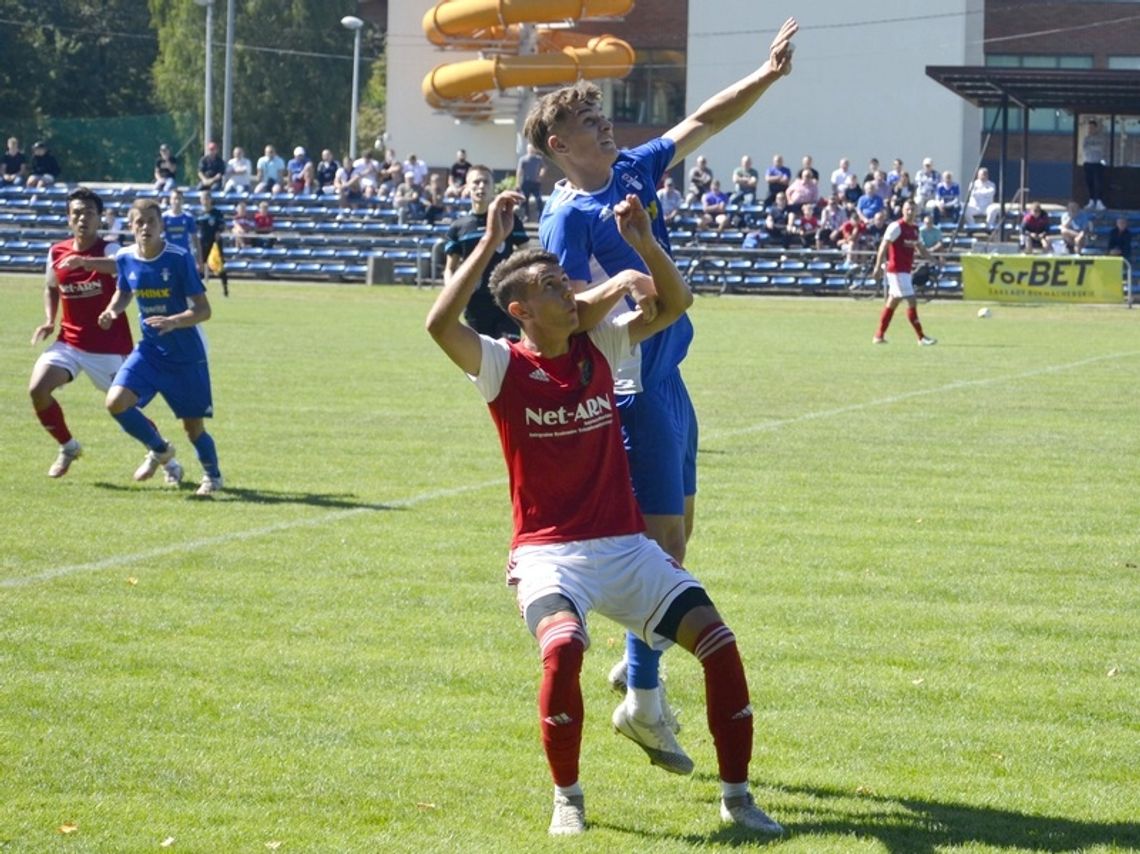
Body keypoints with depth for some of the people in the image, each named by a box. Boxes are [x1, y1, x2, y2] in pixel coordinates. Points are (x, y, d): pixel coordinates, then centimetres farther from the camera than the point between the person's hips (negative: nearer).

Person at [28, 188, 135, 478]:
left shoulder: (109, 250, -14)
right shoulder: (57, 253, 2)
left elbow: (121, 265, -40)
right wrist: (49, 321, 5)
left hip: (109, 347, -4)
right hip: (70, 342, 4)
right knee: (38, 389, -15)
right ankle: (68, 447, 8)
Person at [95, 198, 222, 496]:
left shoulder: (179, 258, -19)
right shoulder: (125, 258, -5)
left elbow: (203, 310, -18)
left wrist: (173, 321, -36)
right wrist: (112, 310, -6)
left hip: (186, 354, -4)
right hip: (149, 350, 4)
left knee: (193, 426, 2)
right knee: (116, 402, -15)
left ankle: (212, 475, 35)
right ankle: (160, 450, 13)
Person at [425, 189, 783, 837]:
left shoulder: (599, 347, 8)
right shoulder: (504, 366, -5)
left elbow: (676, 303, 11)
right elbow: (441, 324, -24)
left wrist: (643, 243, -6)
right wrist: (491, 243, -24)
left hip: (626, 546, 5)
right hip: (548, 553, -5)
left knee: (718, 640, -12)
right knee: (564, 646, -34)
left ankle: (737, 796, 3)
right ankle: (567, 797, -12)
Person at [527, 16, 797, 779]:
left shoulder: (634, 172, 10)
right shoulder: (568, 216, -13)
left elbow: (703, 123, 16)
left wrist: (767, 76, 7)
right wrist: (626, 284, -40)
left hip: (668, 379, 9)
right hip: (636, 386, -9)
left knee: (676, 528, 15)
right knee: (660, 536, -7)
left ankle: (638, 668, 27)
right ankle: (643, 700, 0)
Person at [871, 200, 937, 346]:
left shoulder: (915, 229, 11)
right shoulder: (896, 227, -12)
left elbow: (920, 248, 21)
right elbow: (883, 247, -14)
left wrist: (934, 260, 10)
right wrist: (879, 266, -20)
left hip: (906, 270, 9)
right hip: (897, 269, -9)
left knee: (893, 302, 13)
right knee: (911, 302, -10)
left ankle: (879, 336, 20)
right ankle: (921, 337, -8)